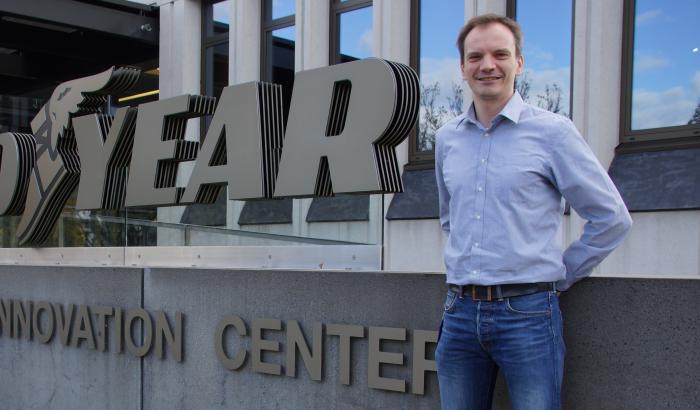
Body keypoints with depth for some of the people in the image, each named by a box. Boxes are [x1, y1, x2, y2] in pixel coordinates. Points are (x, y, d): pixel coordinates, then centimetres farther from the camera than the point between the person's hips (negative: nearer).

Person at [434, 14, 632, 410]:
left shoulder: (552, 131, -4)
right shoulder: (447, 138, 11)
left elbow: (612, 219, -2)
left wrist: (560, 276, 2)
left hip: (527, 313, -4)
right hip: (460, 312, 5)